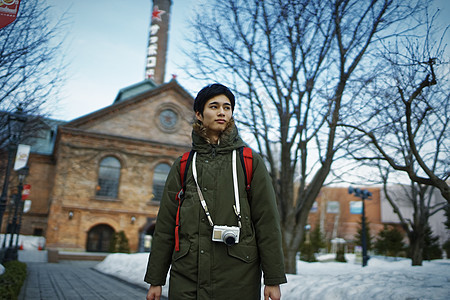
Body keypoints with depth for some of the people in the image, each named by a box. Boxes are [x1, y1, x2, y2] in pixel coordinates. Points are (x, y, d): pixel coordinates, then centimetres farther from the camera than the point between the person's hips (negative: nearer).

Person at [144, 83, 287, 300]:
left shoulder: (251, 162, 4)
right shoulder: (183, 165, 9)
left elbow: (267, 222, 0)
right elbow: (165, 224, 9)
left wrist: (273, 279, -3)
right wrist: (155, 279, 8)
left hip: (238, 281, -1)